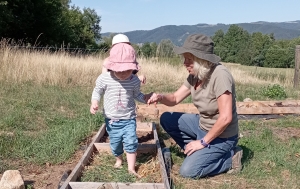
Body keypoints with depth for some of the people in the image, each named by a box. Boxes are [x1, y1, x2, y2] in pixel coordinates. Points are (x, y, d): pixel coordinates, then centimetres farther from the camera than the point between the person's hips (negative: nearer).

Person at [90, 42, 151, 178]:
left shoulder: (134, 81, -9)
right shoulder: (104, 79, -14)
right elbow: (97, 91, 1)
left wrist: (147, 97, -11)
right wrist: (94, 103, -16)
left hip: (129, 119, 0)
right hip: (112, 120, 1)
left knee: (131, 142, -7)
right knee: (115, 143, 14)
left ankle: (131, 168, 6)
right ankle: (118, 159, 44)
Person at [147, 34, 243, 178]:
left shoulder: (220, 75, -29)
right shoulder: (195, 75, -5)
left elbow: (226, 118, -30)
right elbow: (175, 98, 4)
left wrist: (203, 142, -20)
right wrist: (160, 97, -19)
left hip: (221, 136, -8)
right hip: (202, 125, 8)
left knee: (188, 171, -15)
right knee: (166, 119, 5)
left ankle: (230, 157, 2)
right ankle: (196, 152, 11)